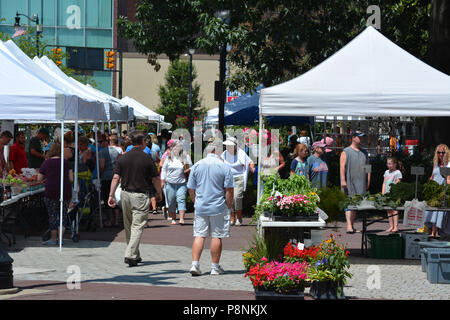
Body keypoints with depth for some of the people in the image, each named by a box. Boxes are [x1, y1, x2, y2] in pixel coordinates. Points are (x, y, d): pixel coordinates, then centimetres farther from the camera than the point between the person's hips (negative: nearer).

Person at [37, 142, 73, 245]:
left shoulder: (46, 163, -2)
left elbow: (39, 179, 2)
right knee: (63, 213, 11)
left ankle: (53, 238, 11)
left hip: (51, 191, -2)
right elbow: (71, 179, 0)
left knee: (52, 214, 8)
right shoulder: (66, 162, 1)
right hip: (66, 192, 2)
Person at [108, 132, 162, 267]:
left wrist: (111, 195, 1)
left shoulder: (123, 158, 4)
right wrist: (159, 194, 12)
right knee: (137, 226, -4)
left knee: (128, 227, 16)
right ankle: (130, 255, -16)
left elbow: (116, 178, 0)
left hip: (125, 194, 5)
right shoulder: (147, 158, -7)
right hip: (141, 196, -5)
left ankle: (135, 255, 26)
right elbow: (156, 179, -3)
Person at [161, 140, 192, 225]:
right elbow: (164, 169, 15)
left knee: (181, 199, -13)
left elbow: (191, 168, 12)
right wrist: (162, 181, 10)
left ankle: (181, 218, -19)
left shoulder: (186, 157, 4)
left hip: (181, 183, -2)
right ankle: (173, 218, 17)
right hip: (170, 183, 2)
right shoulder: (169, 157, 9)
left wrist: (188, 170, -10)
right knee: (171, 201, 5)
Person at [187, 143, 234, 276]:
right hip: (219, 207, -3)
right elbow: (229, 190, -8)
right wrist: (228, 207, 2)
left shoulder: (196, 166, 4)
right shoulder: (224, 167, -5)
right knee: (216, 237, 4)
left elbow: (191, 189, 7)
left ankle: (195, 265, -6)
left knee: (199, 236, 5)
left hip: (200, 207, 3)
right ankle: (215, 267, 10)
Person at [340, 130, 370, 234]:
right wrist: (343, 180, -15)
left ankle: (352, 225, 12)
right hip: (349, 182, -5)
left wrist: (368, 181, 9)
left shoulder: (364, 152, 18)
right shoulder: (346, 152, 1)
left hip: (361, 183, 5)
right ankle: (349, 225, -17)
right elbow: (342, 166, -6)